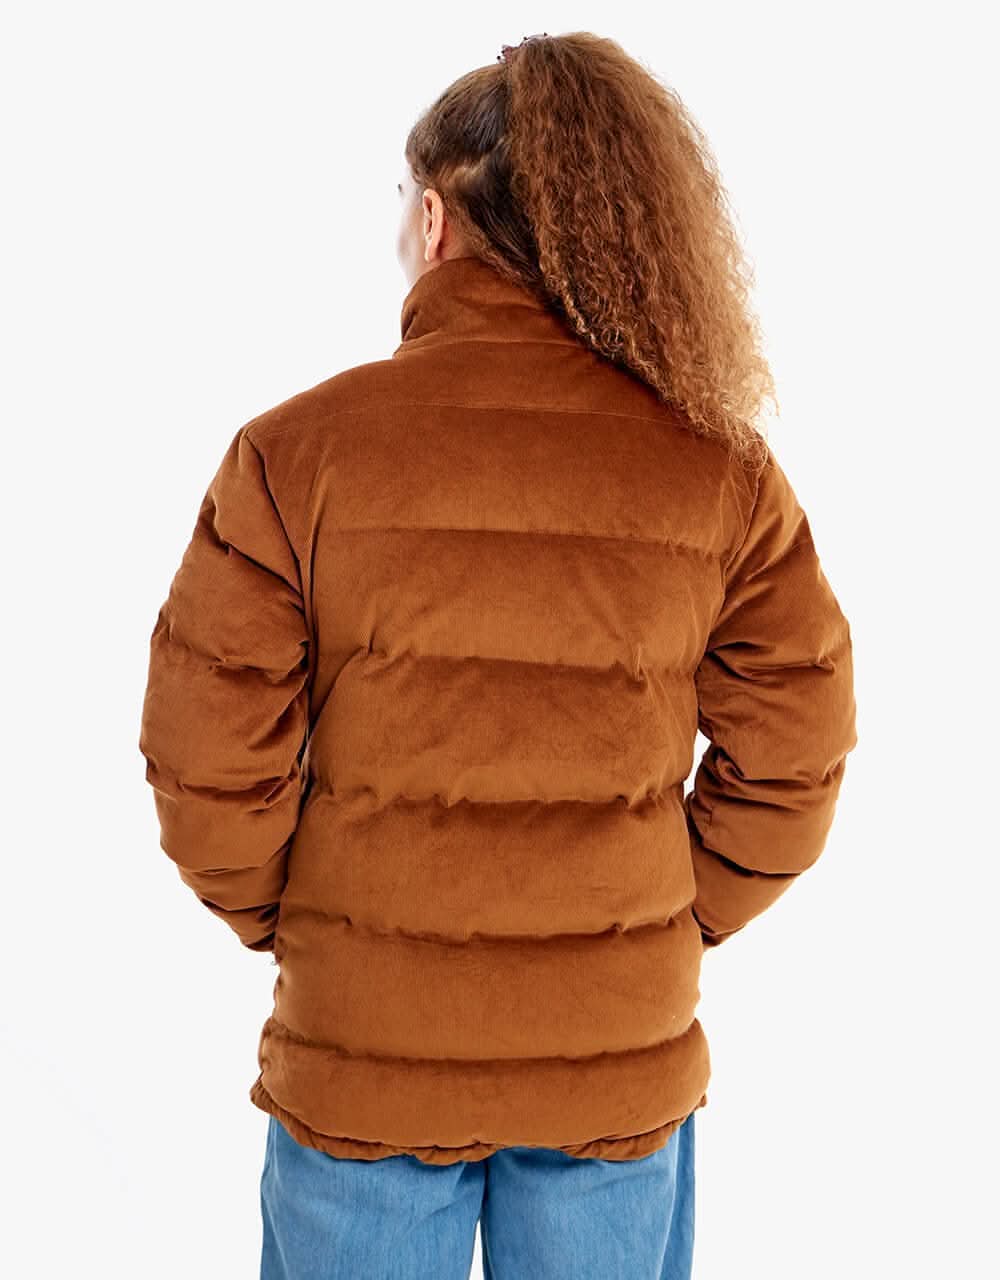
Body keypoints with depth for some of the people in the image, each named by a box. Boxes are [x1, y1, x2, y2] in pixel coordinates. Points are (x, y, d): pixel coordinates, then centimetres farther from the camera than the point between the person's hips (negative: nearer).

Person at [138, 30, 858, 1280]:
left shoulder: (295, 451, -14)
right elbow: (791, 761, -4)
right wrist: (676, 921, 9)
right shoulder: (721, 470, -9)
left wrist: (283, 923, 5)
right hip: (621, 1054, 2)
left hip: (363, 1048, -1)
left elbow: (209, 765, -12)